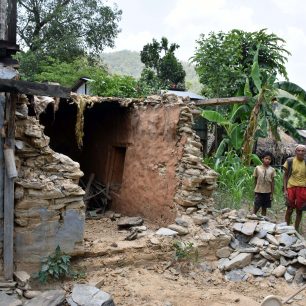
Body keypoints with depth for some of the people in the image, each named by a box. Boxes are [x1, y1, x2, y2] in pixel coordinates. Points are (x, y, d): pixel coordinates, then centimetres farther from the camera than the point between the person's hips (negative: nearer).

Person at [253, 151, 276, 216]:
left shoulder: (272, 170, 1)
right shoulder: (257, 168, -2)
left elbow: (272, 182, 3)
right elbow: (255, 180, 4)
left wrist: (272, 193, 1)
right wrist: (255, 190, 4)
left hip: (267, 192, 2)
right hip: (259, 191, -2)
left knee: (264, 208, 10)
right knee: (256, 207, -4)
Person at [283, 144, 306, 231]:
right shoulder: (289, 161, -3)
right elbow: (285, 176, 3)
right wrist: (285, 190, -3)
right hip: (291, 188, -1)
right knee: (289, 210, 5)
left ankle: (296, 230, 23)